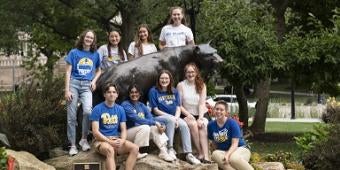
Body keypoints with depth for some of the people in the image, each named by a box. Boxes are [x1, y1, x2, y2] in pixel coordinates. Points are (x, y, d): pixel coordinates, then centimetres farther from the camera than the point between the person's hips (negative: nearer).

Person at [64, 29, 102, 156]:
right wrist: (67, 90, -6)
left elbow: (98, 70, 25)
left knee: (88, 111, -24)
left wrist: (94, 81, 5)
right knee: (71, 116, -2)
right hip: (74, 83, -1)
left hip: (87, 86, 1)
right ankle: (72, 145, 7)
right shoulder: (74, 53, 2)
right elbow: (68, 72, 1)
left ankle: (84, 139, -6)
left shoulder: (95, 55, 11)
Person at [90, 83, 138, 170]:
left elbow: (123, 130, 9)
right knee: (110, 150, -39)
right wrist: (110, 142, -20)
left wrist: (122, 141, -14)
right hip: (102, 140, -5)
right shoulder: (97, 109, -4)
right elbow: (95, 132, -10)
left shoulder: (120, 109, 10)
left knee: (135, 148, -23)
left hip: (117, 139, 5)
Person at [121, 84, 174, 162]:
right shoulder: (125, 105, -10)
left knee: (156, 128, -17)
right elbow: (136, 119, -22)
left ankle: (163, 151, -25)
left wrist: (161, 124, -22)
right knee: (145, 127, -31)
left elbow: (150, 118, 0)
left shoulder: (142, 105, 13)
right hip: (128, 132, -6)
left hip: (141, 132, 6)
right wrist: (155, 123, -27)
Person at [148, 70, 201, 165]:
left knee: (184, 125, -27)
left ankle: (188, 154, -31)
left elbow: (178, 108, 7)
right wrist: (172, 117, -15)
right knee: (170, 119, -37)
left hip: (174, 117, 4)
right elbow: (156, 110, -6)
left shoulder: (174, 92, 14)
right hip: (160, 117, -4)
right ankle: (170, 149, -34)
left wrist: (176, 118, -16)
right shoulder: (153, 91, 0)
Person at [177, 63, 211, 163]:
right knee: (193, 124, -33)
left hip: (200, 114, 1)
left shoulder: (201, 86, 7)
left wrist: (200, 118, -17)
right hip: (187, 115, -1)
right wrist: (188, 114, -15)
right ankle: (201, 154, -31)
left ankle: (206, 156, -42)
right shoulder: (181, 85, 3)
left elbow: (202, 104, -3)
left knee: (202, 125, -31)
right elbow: (179, 105, -1)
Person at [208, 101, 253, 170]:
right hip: (223, 151, 4)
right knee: (215, 154, -32)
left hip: (241, 149, -4)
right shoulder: (211, 125, 4)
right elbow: (214, 142, 14)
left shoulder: (232, 123, -8)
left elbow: (234, 144, -12)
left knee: (233, 158, -40)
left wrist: (227, 155, -29)